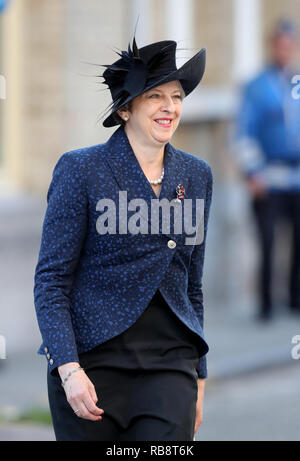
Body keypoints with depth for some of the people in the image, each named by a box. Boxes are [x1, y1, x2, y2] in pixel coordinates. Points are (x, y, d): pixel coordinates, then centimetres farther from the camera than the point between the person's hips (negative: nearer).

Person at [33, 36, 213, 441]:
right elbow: (51, 279, -5)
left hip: (170, 363, 3)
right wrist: (69, 369, -15)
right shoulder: (81, 169, -3)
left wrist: (198, 376, 16)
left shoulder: (197, 175, 11)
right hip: (93, 361, -3)